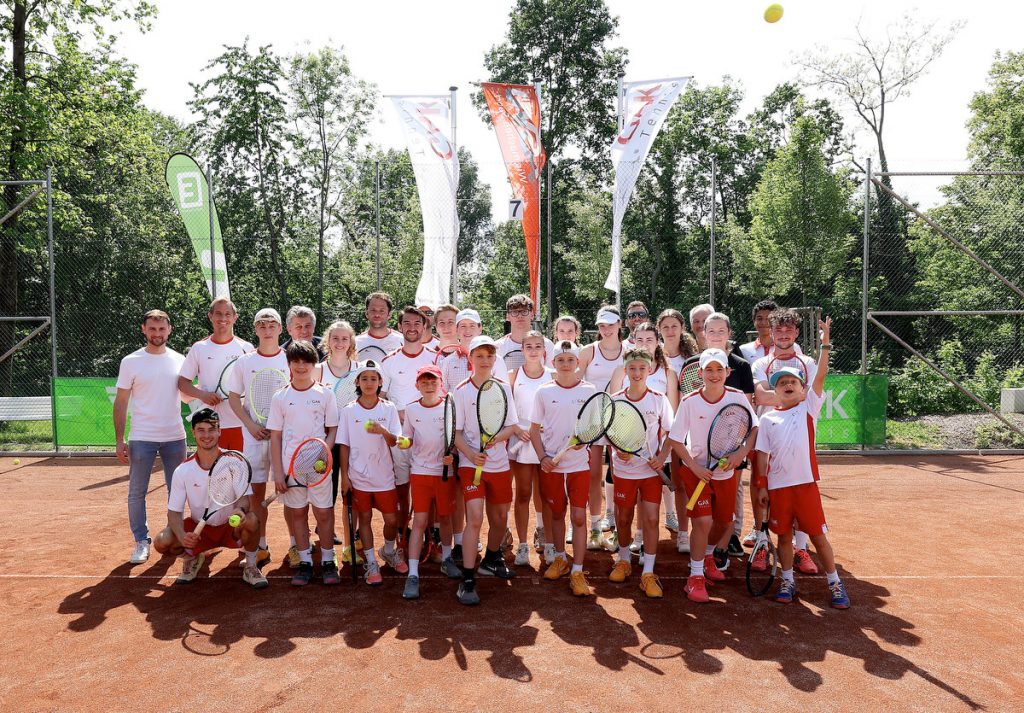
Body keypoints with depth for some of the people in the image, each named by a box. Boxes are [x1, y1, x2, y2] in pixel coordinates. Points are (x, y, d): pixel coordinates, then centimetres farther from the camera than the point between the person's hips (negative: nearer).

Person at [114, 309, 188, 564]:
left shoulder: (179, 360, 6)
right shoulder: (131, 362, -2)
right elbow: (121, 402, -1)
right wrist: (120, 440, -6)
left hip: (175, 437, 2)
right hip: (141, 438, -2)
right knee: (137, 492, 3)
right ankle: (141, 541, 16)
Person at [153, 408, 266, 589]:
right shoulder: (182, 471, -8)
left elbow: (244, 497, -18)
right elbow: (174, 512, -9)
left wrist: (239, 509, -43)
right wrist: (182, 537, -29)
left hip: (231, 528, -2)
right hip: (198, 529, 2)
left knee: (251, 519, -34)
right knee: (162, 542, -24)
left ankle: (250, 566, -5)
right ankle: (191, 558, 12)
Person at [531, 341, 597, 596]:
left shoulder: (589, 391, 1)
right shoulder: (544, 392, 2)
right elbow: (535, 429, 4)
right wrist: (542, 457, -8)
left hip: (579, 463, -1)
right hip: (551, 464, 1)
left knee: (579, 516, -4)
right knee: (556, 513, 14)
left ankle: (577, 572, 5)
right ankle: (560, 559, 33)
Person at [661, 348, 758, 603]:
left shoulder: (737, 397, -10)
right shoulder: (689, 401, -15)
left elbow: (755, 428, -2)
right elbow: (675, 440, -10)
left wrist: (742, 452, -17)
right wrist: (695, 467, -16)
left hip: (727, 471, 3)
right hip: (696, 470, -3)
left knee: (723, 522, 15)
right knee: (702, 521, -13)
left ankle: (708, 557, 45)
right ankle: (695, 577, 5)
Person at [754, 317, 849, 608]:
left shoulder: (808, 409, 3)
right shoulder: (767, 419, 6)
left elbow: (820, 376, -8)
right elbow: (762, 455, 6)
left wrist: (825, 342, -14)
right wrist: (761, 485, 2)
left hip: (805, 482, -1)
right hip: (777, 485, 2)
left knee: (818, 534, 5)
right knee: (784, 535, 12)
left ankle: (834, 583, 21)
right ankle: (787, 581, 26)